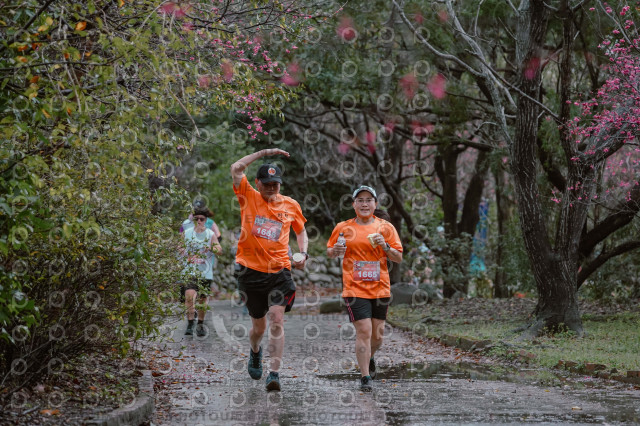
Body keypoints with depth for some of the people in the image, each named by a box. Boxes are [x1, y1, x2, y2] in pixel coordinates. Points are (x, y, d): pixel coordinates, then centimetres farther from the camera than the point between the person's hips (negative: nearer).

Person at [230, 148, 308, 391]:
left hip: (279, 270, 0)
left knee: (276, 319, -17)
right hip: (250, 271, 0)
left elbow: (301, 231, 23)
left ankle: (274, 374, -19)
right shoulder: (249, 198, 2)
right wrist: (264, 153, -8)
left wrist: (303, 254, 5)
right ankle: (255, 352, 46)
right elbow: (236, 169, -11)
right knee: (259, 326, 11)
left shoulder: (291, 205, 8)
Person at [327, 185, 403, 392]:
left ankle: (369, 358, 41)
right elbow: (329, 252, 14)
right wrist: (335, 251, -8)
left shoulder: (385, 227, 5)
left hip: (380, 288, 2)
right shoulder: (343, 228, 3)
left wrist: (385, 246, -12)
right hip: (355, 289, -2)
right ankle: (365, 378, -6)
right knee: (363, 331, -13)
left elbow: (399, 258, 6)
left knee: (377, 334, 9)